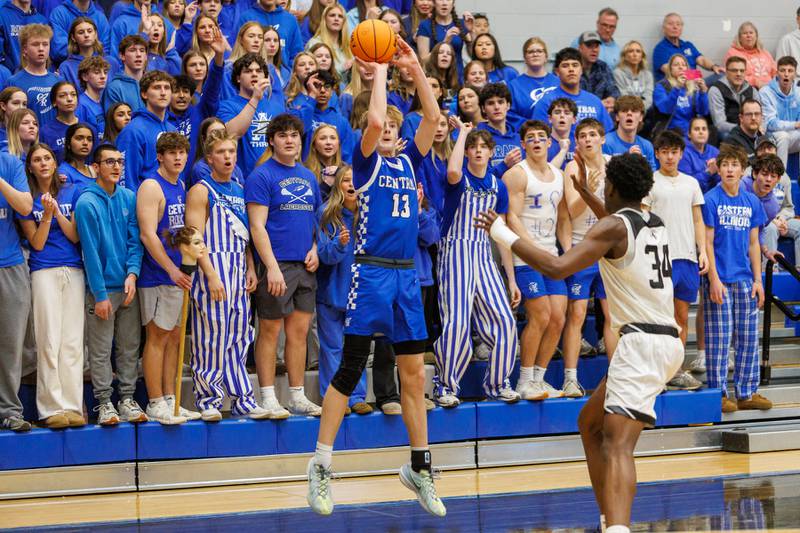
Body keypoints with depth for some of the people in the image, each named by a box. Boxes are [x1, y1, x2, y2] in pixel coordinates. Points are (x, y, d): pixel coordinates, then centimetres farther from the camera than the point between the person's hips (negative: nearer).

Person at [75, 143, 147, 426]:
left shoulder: (129, 198, 5)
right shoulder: (87, 203, -10)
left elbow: (135, 240, 5)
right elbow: (91, 251, -11)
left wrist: (132, 273, -10)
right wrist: (100, 294, -12)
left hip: (128, 286, 5)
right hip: (101, 288, -5)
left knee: (129, 347, 9)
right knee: (100, 351, 0)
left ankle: (127, 399, 16)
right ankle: (104, 403, 7)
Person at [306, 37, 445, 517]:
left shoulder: (408, 162, 15)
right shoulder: (367, 163, 0)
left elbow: (433, 118, 5)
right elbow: (373, 120, -18)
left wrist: (415, 69, 1)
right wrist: (380, 72, -9)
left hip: (406, 276, 6)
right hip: (371, 273, -6)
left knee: (414, 376, 8)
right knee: (349, 372, -5)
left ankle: (420, 467, 16)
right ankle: (321, 467, 0)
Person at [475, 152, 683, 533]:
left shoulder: (613, 227, -10)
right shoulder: (655, 224, 15)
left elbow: (557, 267, -21)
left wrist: (504, 235, -13)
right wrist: (586, 195, 47)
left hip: (642, 341, -9)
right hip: (666, 339, 9)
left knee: (617, 443, -22)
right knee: (590, 423, 21)